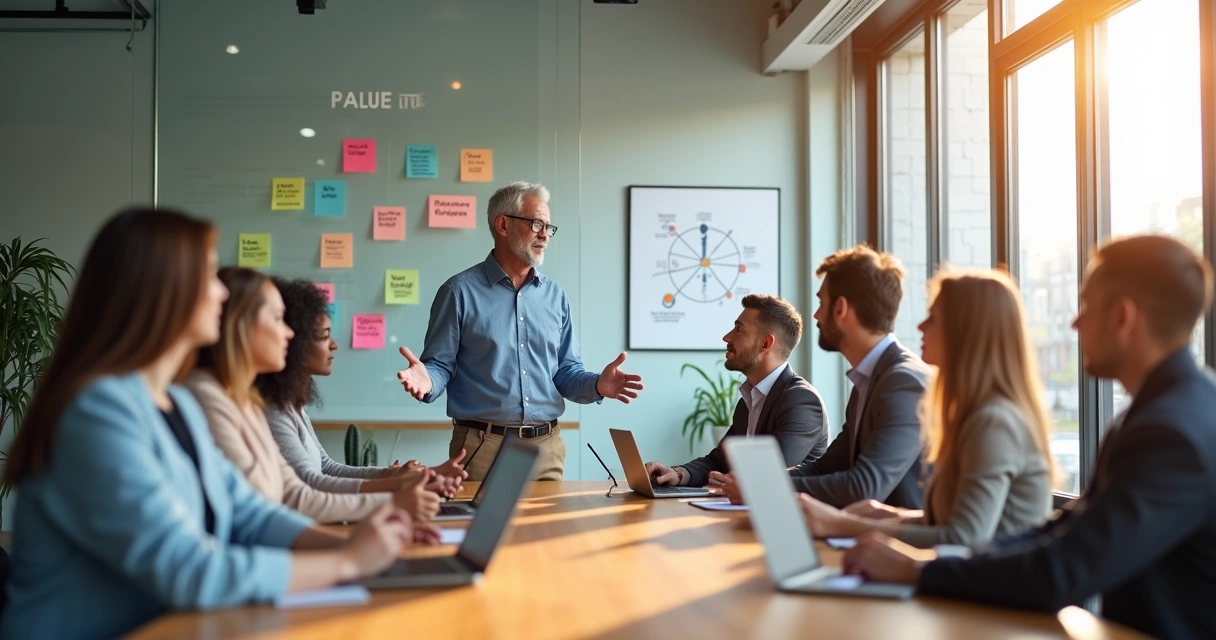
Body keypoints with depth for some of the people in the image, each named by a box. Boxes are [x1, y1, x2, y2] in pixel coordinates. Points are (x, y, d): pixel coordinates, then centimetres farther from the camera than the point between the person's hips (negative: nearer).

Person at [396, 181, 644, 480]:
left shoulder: (555, 295, 10)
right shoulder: (460, 291, -3)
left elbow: (566, 372, 11)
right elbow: (440, 365, -4)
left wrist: (597, 385, -9)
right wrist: (427, 381, -26)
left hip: (546, 447, 4)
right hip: (481, 446, -4)